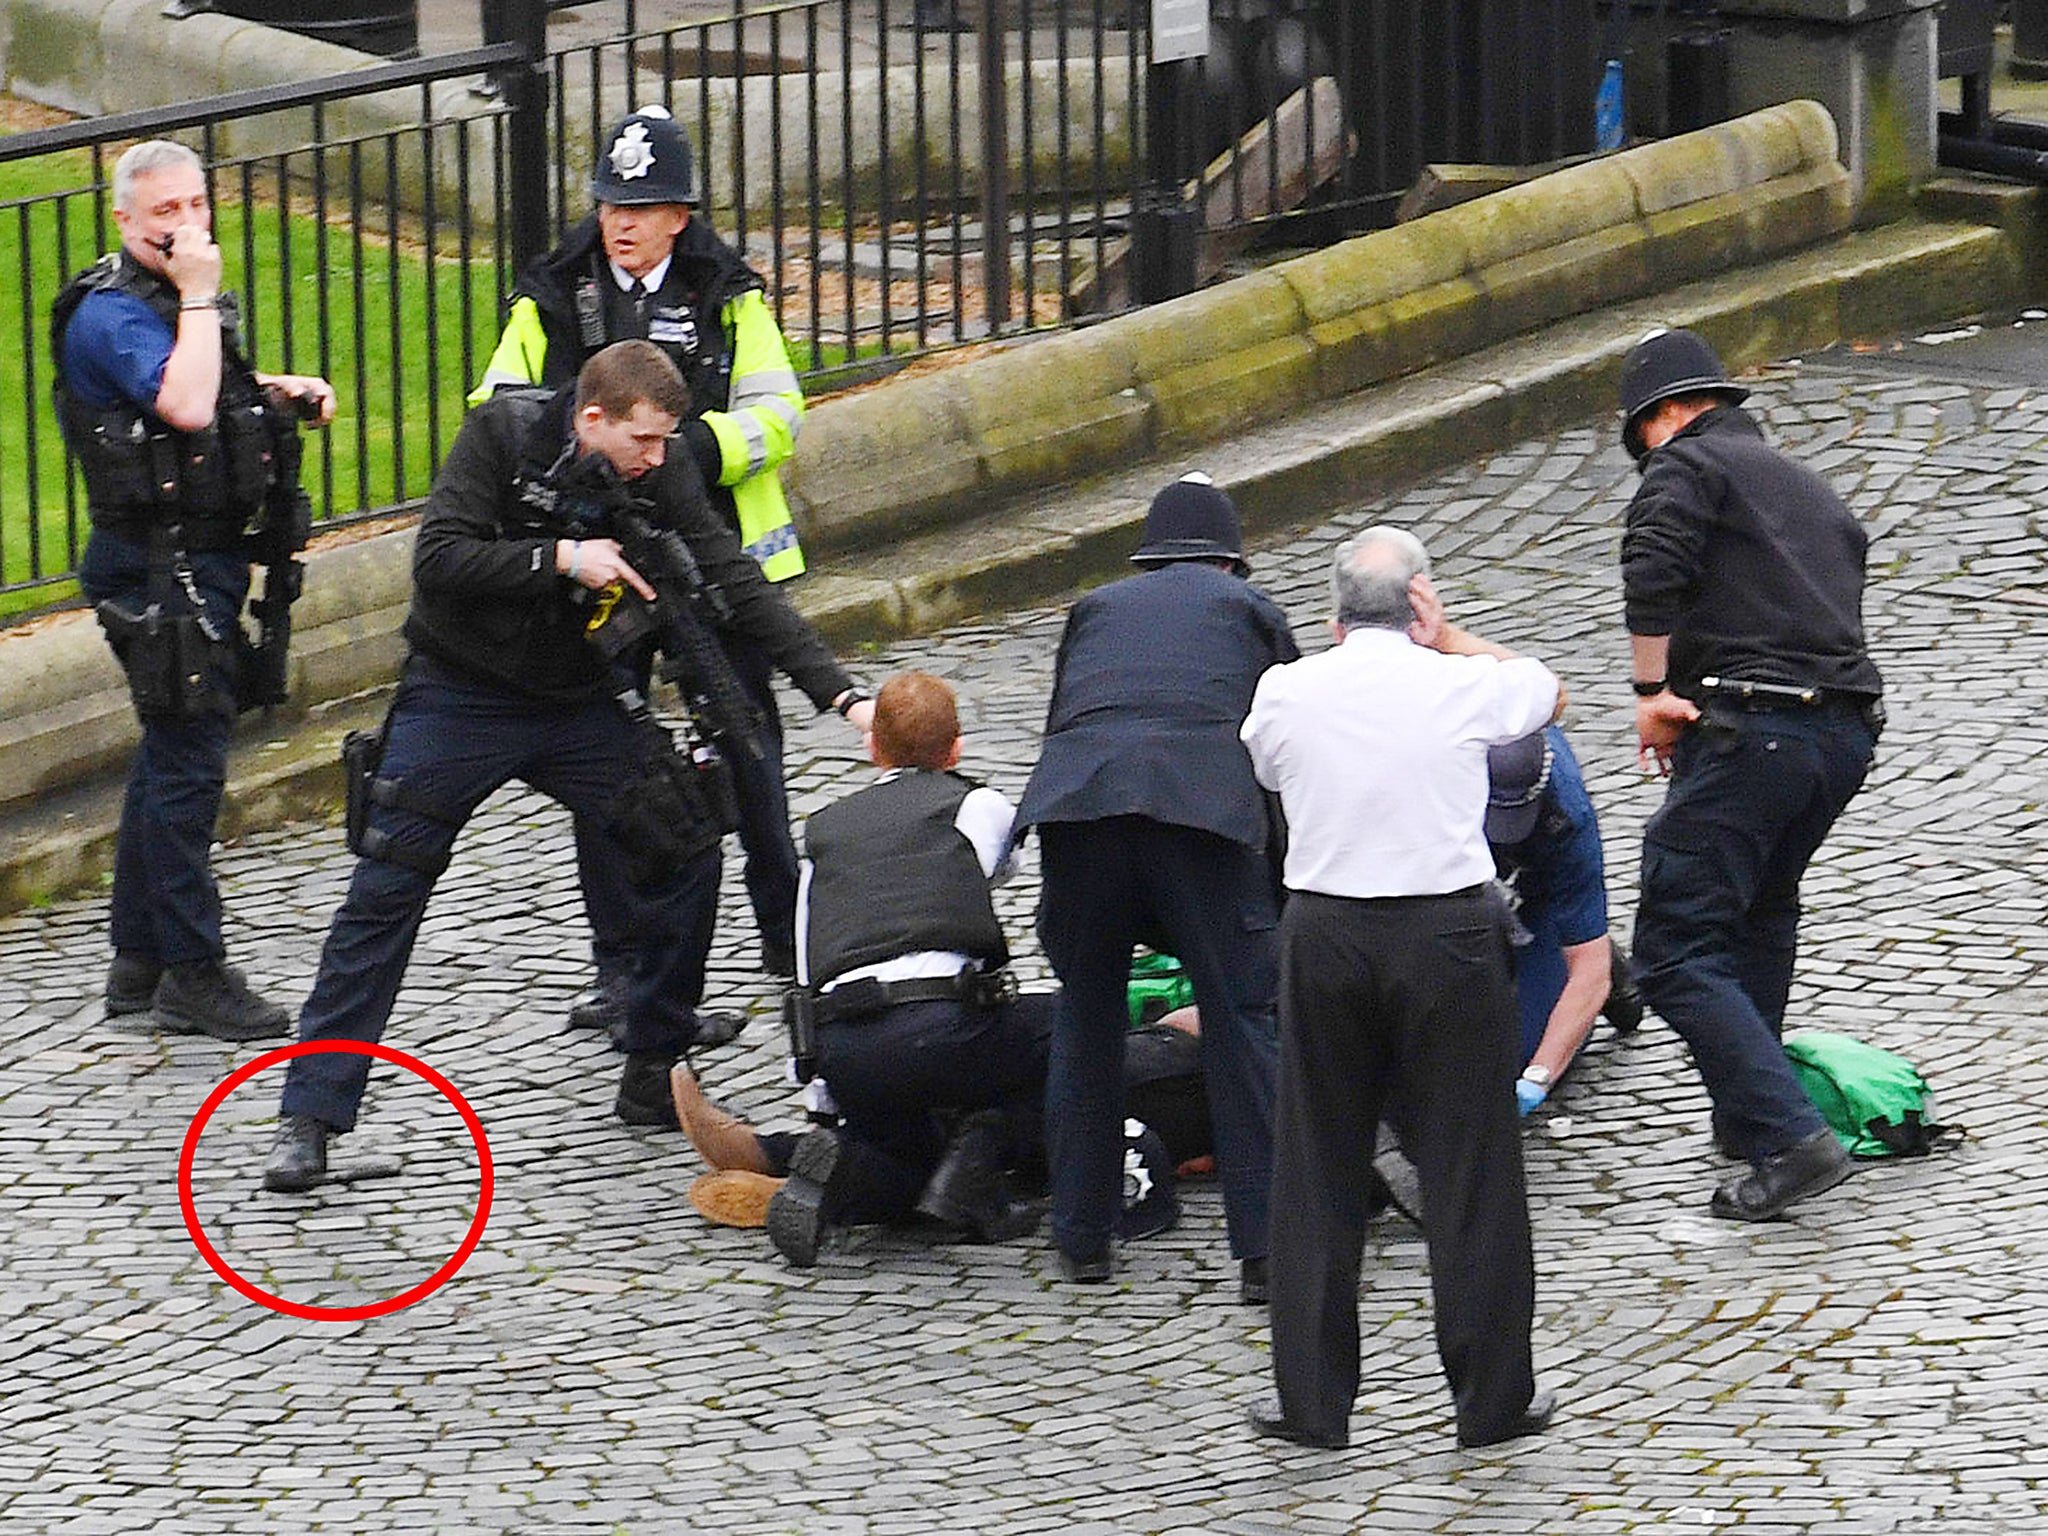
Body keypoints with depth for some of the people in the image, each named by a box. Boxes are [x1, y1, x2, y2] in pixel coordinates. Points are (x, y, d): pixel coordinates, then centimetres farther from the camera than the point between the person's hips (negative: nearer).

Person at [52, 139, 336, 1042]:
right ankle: (192, 973, -4)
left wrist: (283, 391, 13)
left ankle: (138, 960, 24)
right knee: (188, 759, -8)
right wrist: (198, 297, -25)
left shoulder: (172, 298, 12)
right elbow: (184, 406, -33)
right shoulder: (111, 313, -18)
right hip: (161, 567, -10)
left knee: (172, 754, 16)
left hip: (203, 558, 10)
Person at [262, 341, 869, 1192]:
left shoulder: (662, 477, -8)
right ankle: (309, 1117, -3)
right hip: (460, 697, -4)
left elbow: (738, 587, -10)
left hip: (582, 704, 4)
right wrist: (562, 558, -29)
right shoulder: (502, 435, -16)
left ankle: (652, 1081, 11)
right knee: (383, 896, -8)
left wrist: (841, 694, -18)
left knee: (684, 850, -4)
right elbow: (439, 560, -23)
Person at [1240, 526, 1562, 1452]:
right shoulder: (1463, 688, -4)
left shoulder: (1284, 693, 0)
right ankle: (1492, 1399, 10)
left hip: (1324, 932, 2)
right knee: (1468, 1166, 6)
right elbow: (1546, 691, 19)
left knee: (1317, 1169, 10)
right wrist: (1445, 637, 18)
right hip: (1447, 931, -2)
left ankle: (1311, 1401, 13)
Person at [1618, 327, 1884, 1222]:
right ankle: (1746, 1115, 35)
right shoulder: (1810, 488, 26)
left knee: (1677, 957, -8)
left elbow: (1651, 569, -17)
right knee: (1761, 915, 31)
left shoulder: (1686, 466, 2)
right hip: (1847, 734, 8)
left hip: (1748, 734, -8)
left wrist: (1653, 692, -10)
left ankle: (1791, 1140, -20)